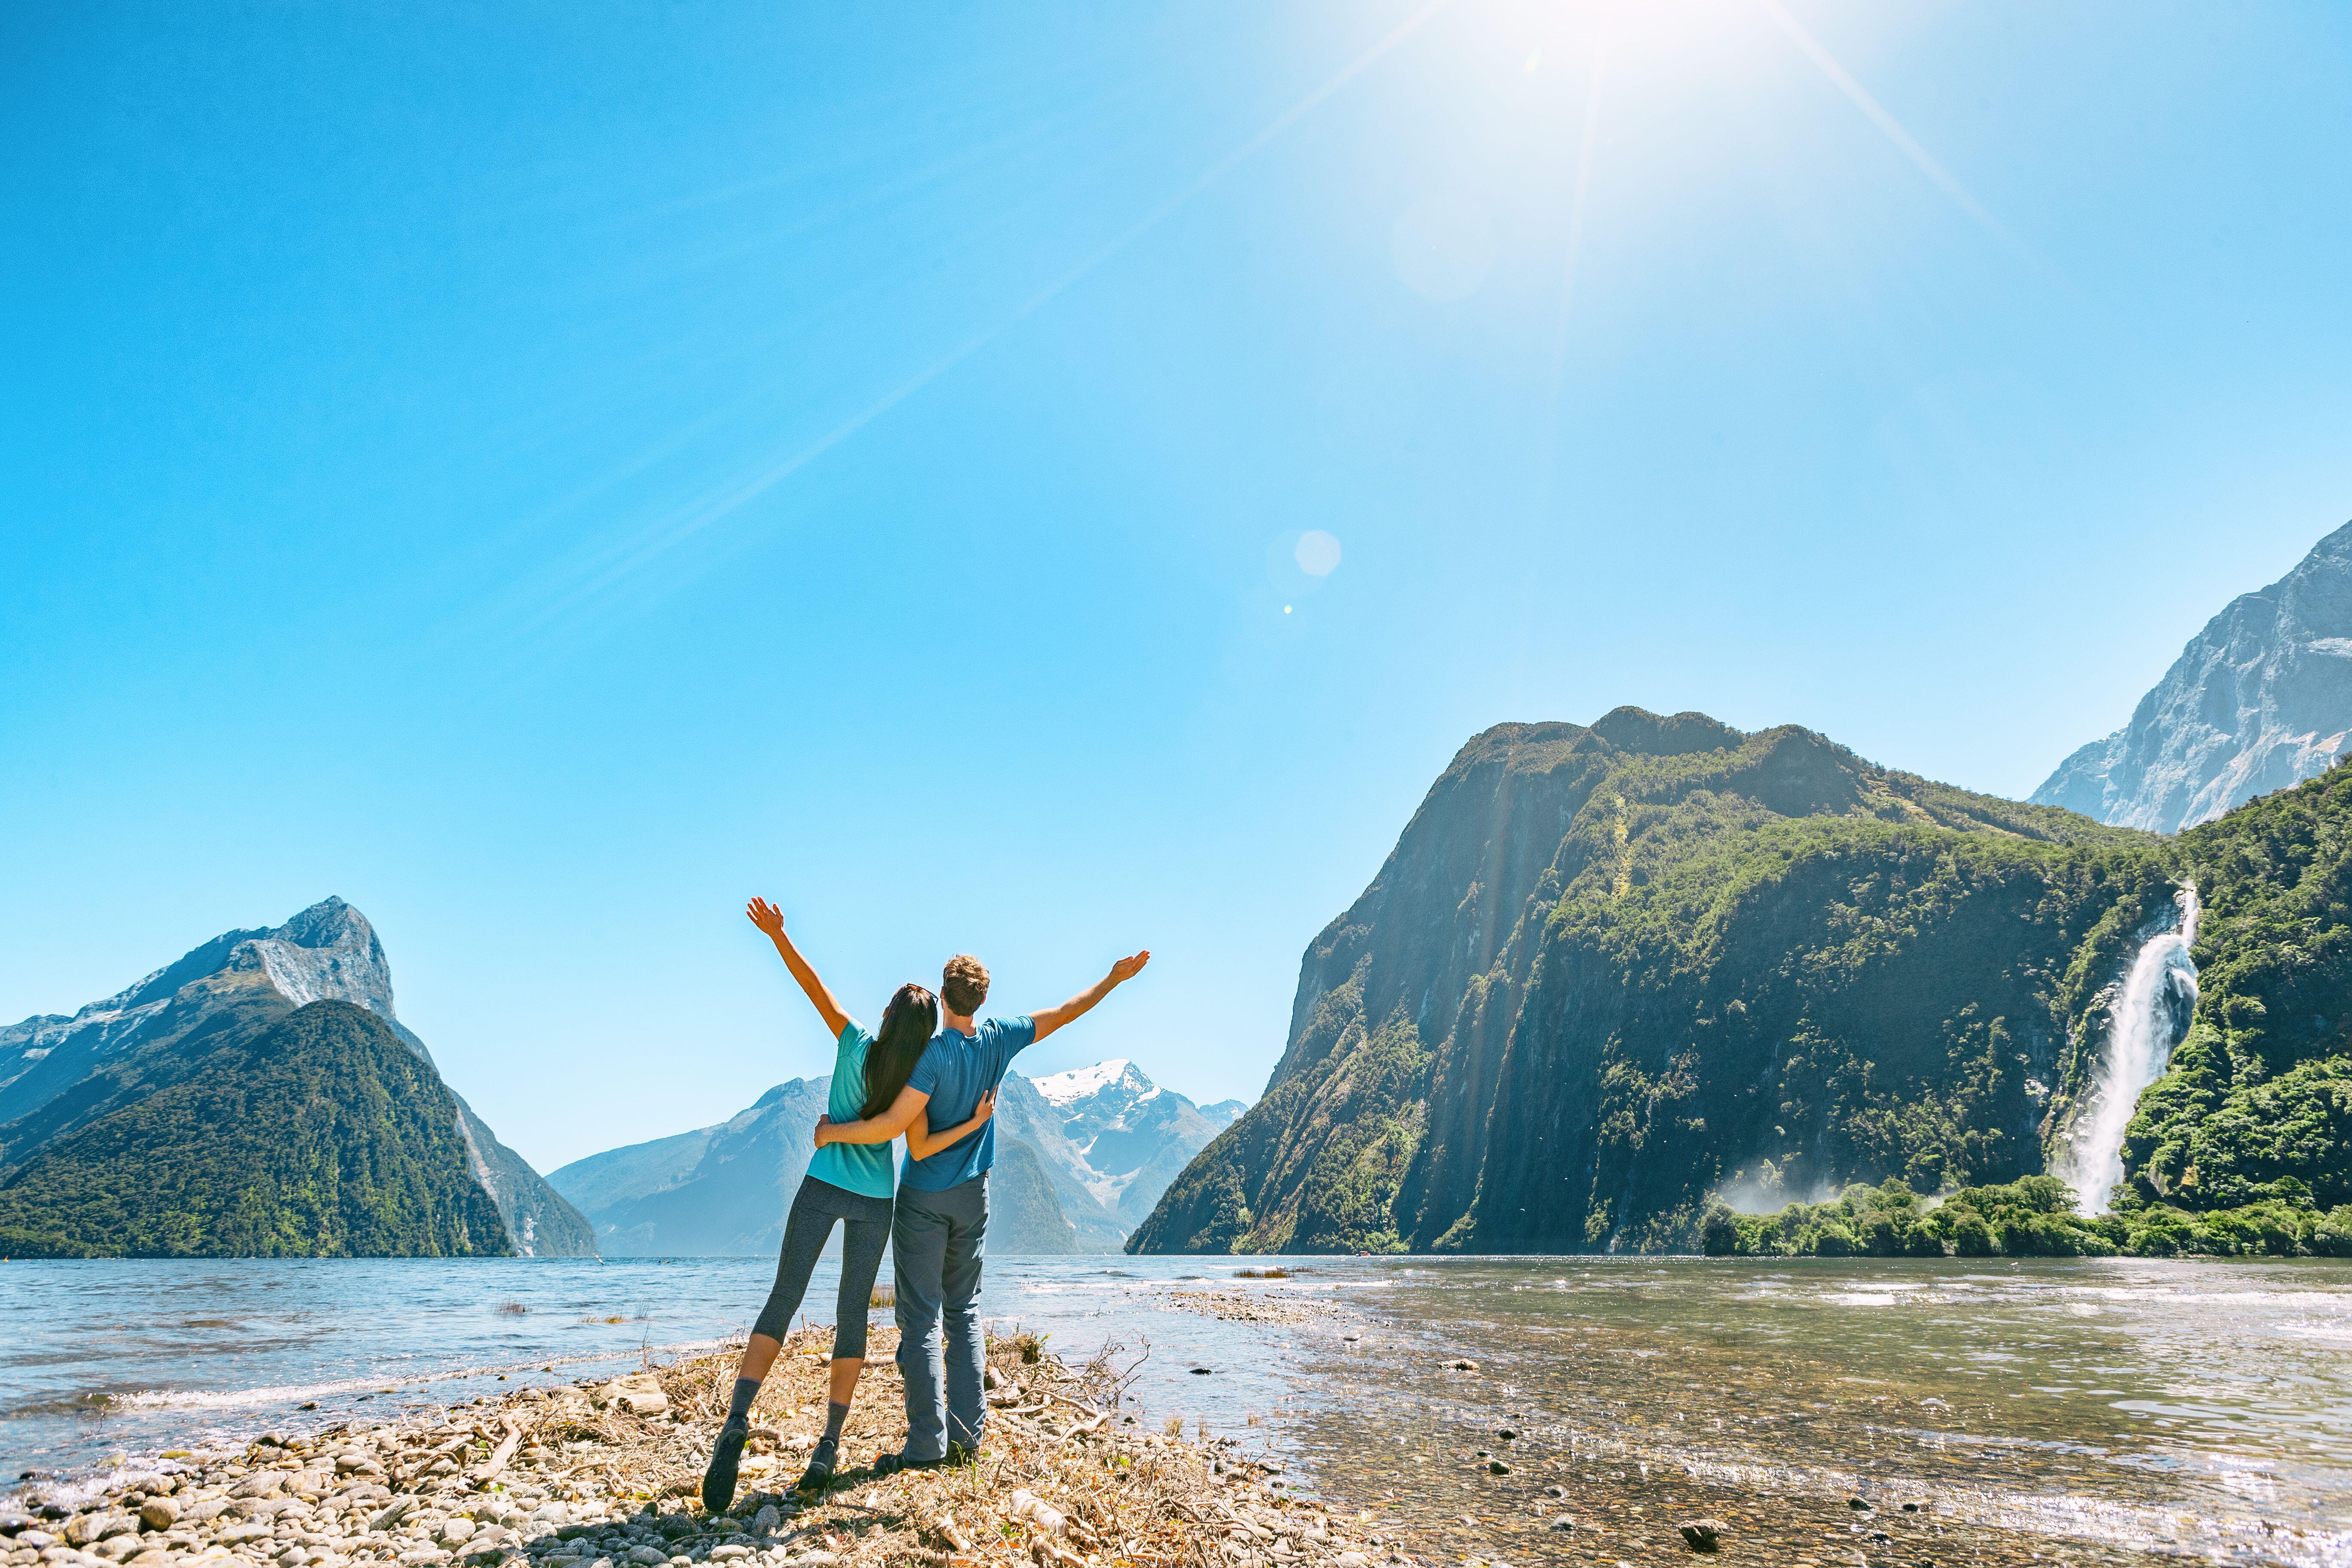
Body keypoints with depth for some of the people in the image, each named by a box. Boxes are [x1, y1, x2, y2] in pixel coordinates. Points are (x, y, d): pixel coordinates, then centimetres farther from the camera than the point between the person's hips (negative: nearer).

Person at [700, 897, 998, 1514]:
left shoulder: (855, 1044, -7)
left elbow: (813, 986, -9)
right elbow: (921, 1150, -11)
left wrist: (777, 934, -12)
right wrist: (975, 1124, -2)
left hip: (822, 1187, 0)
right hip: (875, 1202, 1)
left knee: (782, 1300, 3)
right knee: (852, 1315, 9)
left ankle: (737, 1422, -15)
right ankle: (830, 1445, 8)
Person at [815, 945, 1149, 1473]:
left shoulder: (935, 1054, -20)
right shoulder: (999, 1039, -4)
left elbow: (893, 1125, -24)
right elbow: (1064, 1013, 7)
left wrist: (832, 1131, -10)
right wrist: (1115, 978, 18)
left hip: (924, 1197, -5)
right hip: (973, 1196, 5)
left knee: (921, 1318, -1)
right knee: (963, 1313, 13)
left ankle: (926, 1446, 0)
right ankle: (966, 1438, 13)